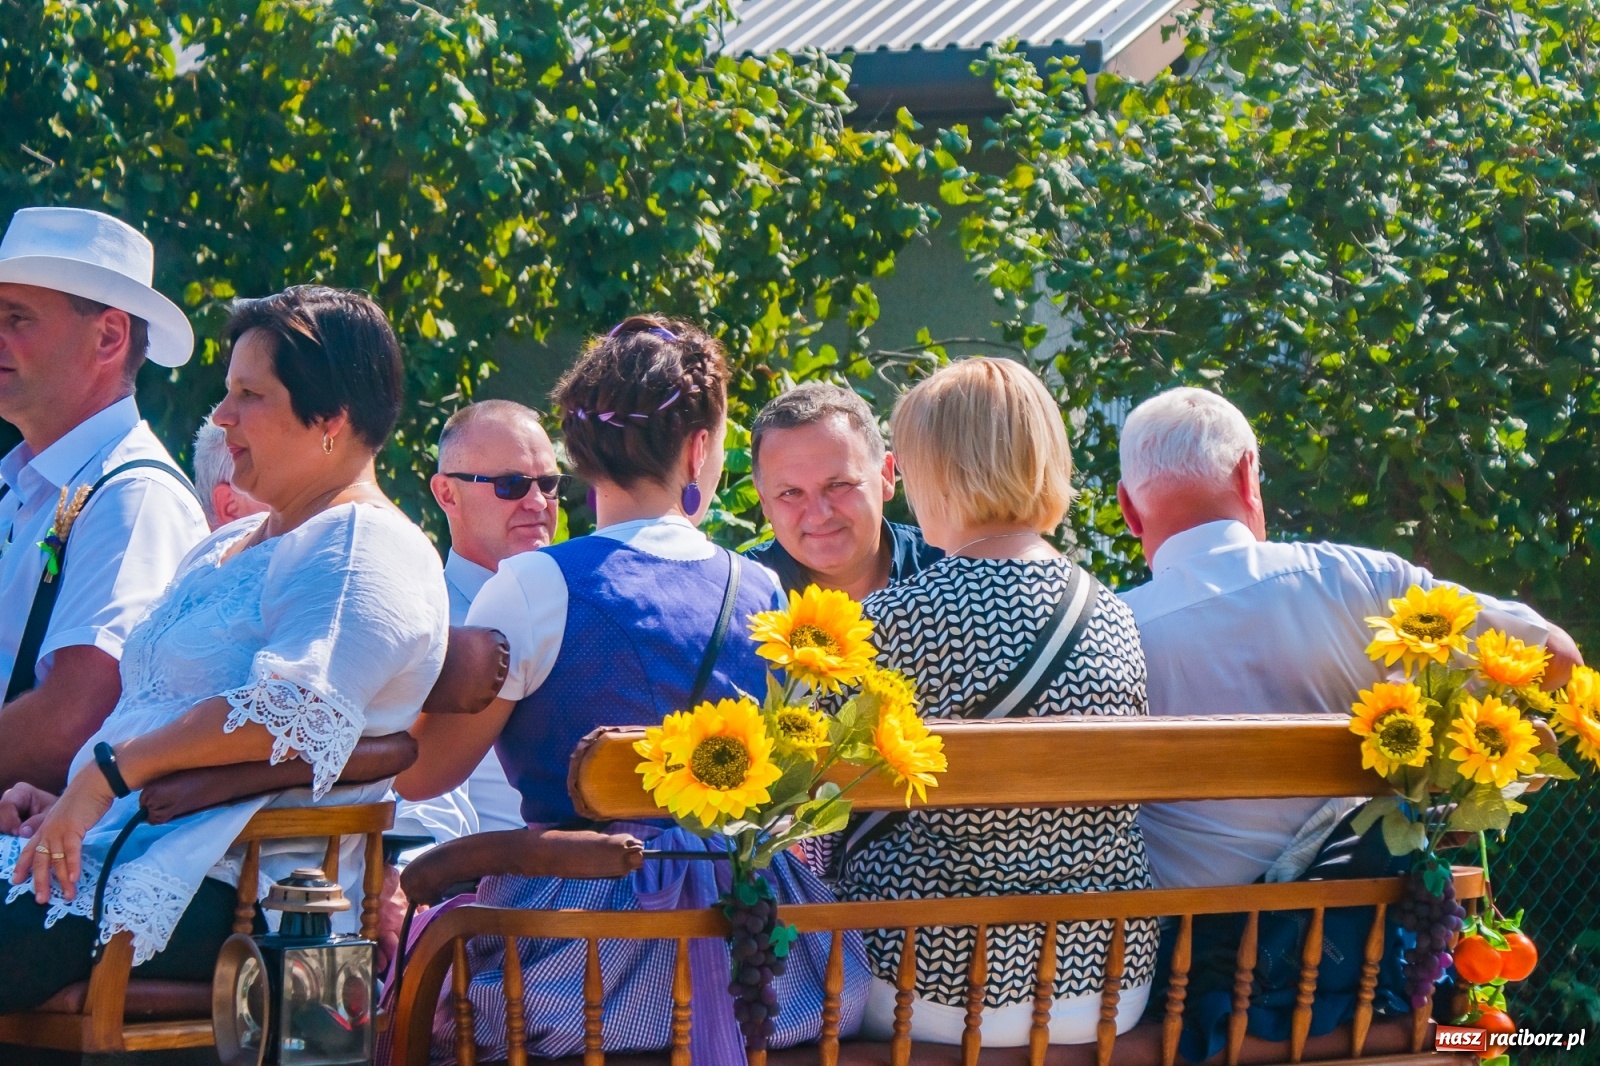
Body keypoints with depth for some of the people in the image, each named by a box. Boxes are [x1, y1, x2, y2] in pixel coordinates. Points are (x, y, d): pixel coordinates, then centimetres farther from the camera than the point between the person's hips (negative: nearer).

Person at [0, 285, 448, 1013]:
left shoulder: (366, 550, -3)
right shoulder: (225, 548, 29)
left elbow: (296, 714, -19)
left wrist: (108, 770, -18)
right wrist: (64, 801, 10)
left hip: (229, 891, -9)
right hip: (107, 847, 9)